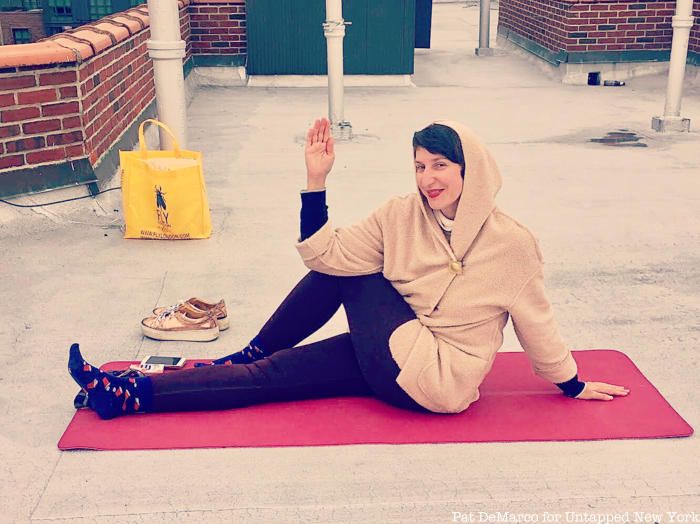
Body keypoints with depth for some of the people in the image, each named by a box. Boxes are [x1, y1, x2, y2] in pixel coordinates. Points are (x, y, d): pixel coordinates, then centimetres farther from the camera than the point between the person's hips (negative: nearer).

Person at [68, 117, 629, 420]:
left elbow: (536, 321, -2)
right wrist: (316, 180, -20)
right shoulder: (401, 216, -5)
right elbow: (324, 253, -11)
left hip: (435, 383, -5)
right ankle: (126, 394, 4)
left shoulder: (513, 243, -14)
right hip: (398, 357, 5)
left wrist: (574, 384, 7)